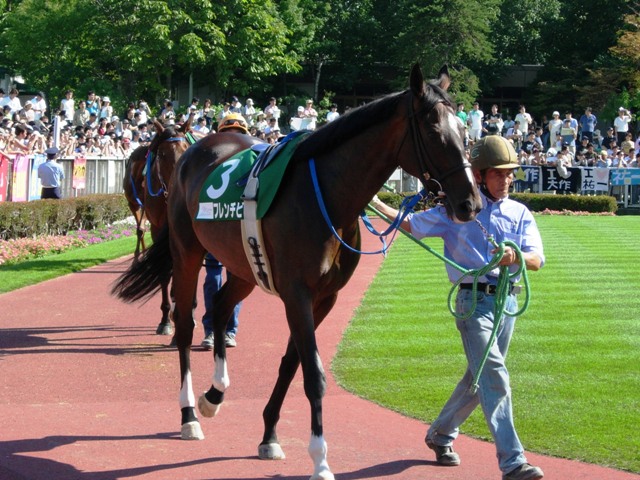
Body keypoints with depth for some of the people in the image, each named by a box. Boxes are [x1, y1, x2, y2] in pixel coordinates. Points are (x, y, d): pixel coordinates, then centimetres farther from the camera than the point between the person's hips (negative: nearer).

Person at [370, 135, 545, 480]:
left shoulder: (520, 214, 8)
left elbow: (537, 260, -4)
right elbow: (410, 224, 7)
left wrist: (516, 256, -26)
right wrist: (374, 204, -3)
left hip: (508, 302, 5)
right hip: (473, 300, -5)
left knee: (478, 378, 15)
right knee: (494, 377, -14)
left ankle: (441, 434, 38)